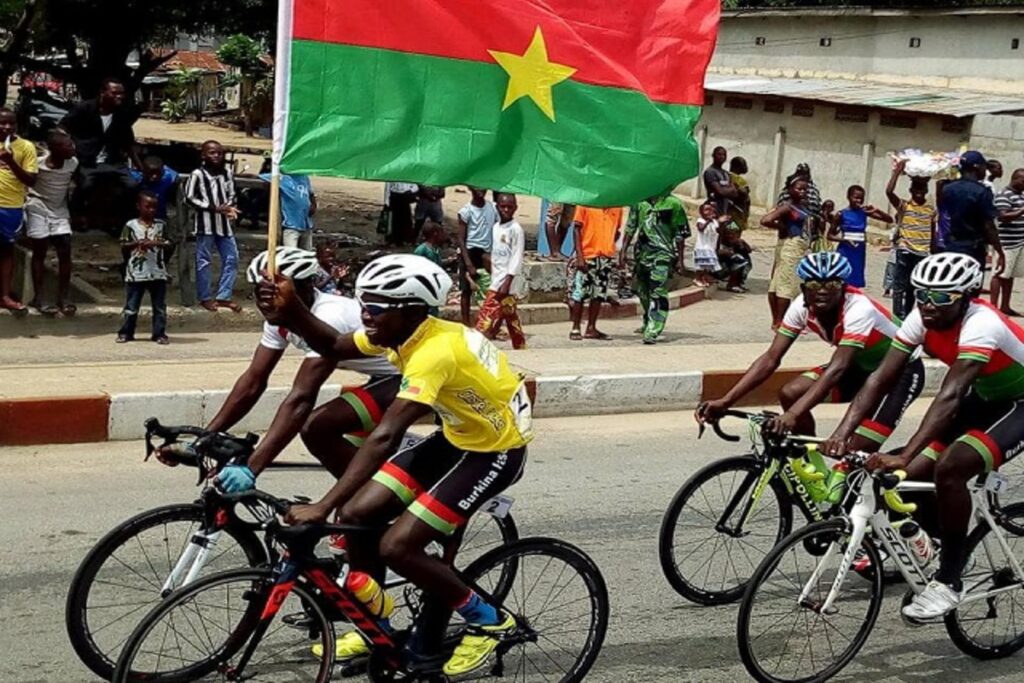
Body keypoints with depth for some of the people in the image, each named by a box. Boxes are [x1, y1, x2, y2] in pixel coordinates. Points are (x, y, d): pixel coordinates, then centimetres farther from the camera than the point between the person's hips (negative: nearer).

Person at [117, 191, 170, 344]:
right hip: (136, 272, -1)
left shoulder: (161, 225, 4)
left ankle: (159, 333, 13)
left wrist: (154, 243, -18)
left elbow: (167, 243, -2)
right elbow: (123, 245, -1)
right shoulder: (131, 225, 0)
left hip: (158, 272, 2)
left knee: (160, 306, 5)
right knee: (131, 305, 5)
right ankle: (125, 332, 15)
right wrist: (137, 243, -17)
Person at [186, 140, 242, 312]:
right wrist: (214, 208, -15)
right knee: (204, 261, 1)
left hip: (224, 223, 6)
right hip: (205, 223, -6)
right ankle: (205, 298, 11)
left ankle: (223, 296, 15)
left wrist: (230, 207, -8)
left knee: (231, 258, 6)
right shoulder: (197, 174, -8)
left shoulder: (227, 173, 8)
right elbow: (190, 198, -9)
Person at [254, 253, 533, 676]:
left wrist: (322, 507, -44)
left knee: (396, 547, -15)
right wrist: (293, 314, -13)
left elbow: (384, 438, -41)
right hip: (457, 436, 9)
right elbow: (334, 348, 8)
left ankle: (489, 620, 4)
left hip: (496, 450, -9)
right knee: (356, 515, 0)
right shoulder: (402, 332, -6)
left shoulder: (435, 352, -33)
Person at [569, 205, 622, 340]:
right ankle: (575, 329, 7)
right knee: (580, 293, -1)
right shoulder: (585, 203, -4)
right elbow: (576, 228, -5)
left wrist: (609, 247, 3)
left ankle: (591, 328, 17)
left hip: (607, 257, 4)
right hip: (587, 255, -4)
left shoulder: (617, 208, 7)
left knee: (599, 294, 8)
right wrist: (579, 255, -12)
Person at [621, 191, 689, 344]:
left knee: (658, 294, -14)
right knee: (642, 291, 17)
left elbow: (681, 234, -1)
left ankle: (652, 332, -16)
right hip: (642, 253, 5)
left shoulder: (673, 203, -4)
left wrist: (680, 259, -2)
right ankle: (648, 322, 38)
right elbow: (630, 227, 14)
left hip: (663, 255, -5)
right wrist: (624, 250, 7)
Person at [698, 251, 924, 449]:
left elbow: (837, 369, -44)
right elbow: (771, 359, -19)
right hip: (862, 366, 6)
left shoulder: (859, 309, -35)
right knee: (790, 394, -13)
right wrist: (724, 401, -30)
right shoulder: (802, 306, -17)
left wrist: (793, 414, -57)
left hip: (901, 370, -6)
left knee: (858, 451, -22)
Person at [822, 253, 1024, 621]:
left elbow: (950, 396, -43)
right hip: (986, 399, 7)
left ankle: (948, 580, -15)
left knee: (949, 468, -29)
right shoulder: (922, 317, -13)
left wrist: (903, 456, -52)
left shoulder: (981, 324, -33)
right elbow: (881, 377, -18)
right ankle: (949, 546, 20)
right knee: (910, 479, -7)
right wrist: (842, 432, -32)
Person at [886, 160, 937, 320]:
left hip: (923, 253, 3)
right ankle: (898, 318, -3)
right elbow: (889, 191, -18)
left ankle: (907, 317, 18)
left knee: (913, 287, 10)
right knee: (899, 286, -5)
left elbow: (933, 232, 15)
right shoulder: (903, 205, -1)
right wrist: (898, 171, -13)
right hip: (905, 251, -3)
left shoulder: (932, 209, 9)